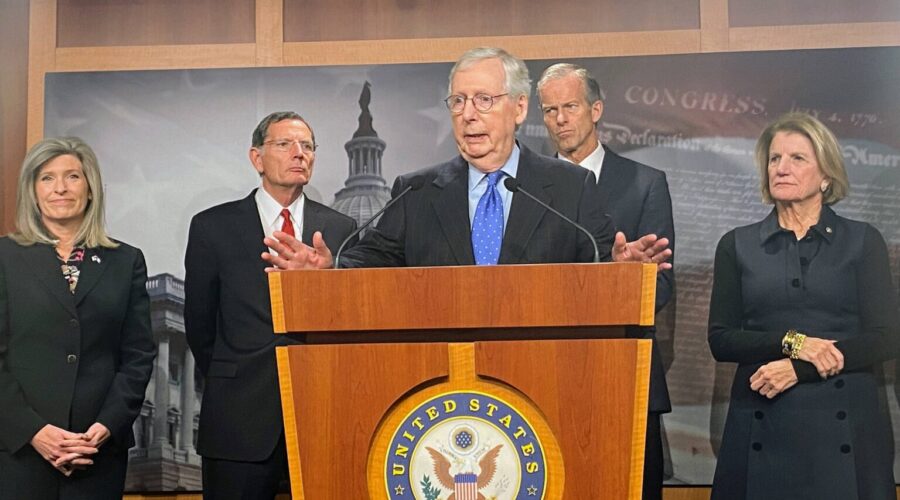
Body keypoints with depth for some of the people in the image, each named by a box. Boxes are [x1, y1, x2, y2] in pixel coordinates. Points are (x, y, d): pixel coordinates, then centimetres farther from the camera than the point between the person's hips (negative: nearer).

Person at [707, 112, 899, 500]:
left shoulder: (863, 241, 5)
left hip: (845, 425, 0)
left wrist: (797, 369, -13)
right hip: (762, 428, 1)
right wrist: (791, 342, -14)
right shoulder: (737, 246, 7)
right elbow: (720, 340, 1)